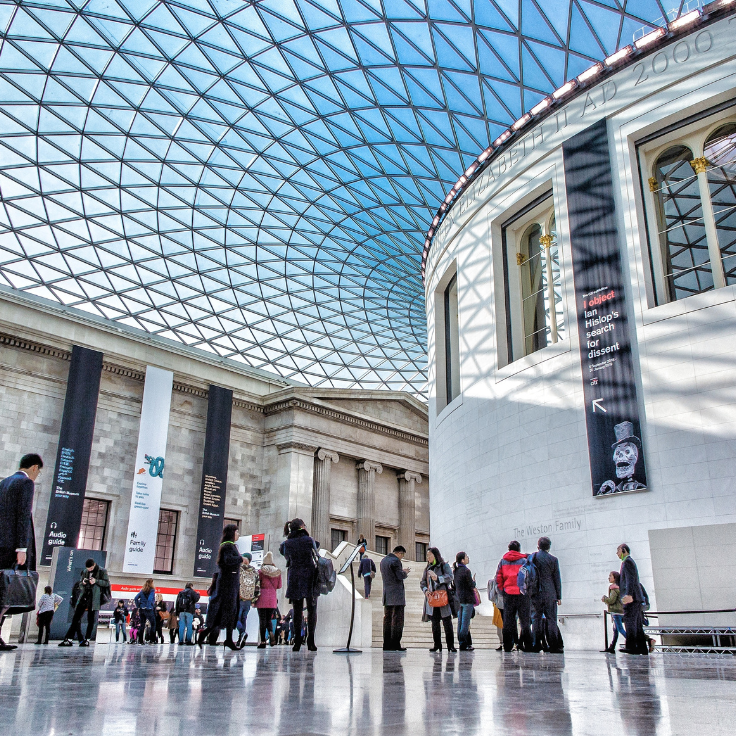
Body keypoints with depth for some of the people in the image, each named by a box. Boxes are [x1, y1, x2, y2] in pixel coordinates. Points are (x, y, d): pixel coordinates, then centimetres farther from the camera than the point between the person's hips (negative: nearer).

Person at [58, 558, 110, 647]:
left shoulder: (102, 571, 0)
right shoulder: (85, 572, 15)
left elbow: (107, 583, -3)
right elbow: (80, 584, 21)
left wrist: (96, 581, -17)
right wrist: (83, 583, -3)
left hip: (94, 598, -5)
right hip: (84, 596, 5)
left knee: (92, 620, -3)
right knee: (76, 618, 0)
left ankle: (87, 640, 3)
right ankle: (68, 639, 0)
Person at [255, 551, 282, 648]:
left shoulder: (260, 571, -4)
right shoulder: (278, 572, 5)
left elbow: (257, 585, -3)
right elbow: (279, 586, 10)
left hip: (262, 597, -3)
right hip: (273, 598, 3)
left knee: (262, 619, 2)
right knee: (269, 619, 14)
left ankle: (263, 641, 0)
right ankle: (271, 633, -13)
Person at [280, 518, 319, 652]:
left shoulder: (287, 543, 1)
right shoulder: (309, 540, -3)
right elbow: (316, 555, 9)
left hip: (294, 578, 2)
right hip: (310, 578, -2)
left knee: (297, 611, 7)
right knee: (312, 610, 5)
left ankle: (297, 641, 3)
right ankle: (310, 641, 0)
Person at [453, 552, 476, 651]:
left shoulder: (455, 571, 10)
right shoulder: (466, 571, -14)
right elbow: (471, 586, -12)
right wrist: (474, 581, 6)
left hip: (459, 599, 8)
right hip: (467, 599, -8)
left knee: (460, 622, 10)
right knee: (465, 623, -5)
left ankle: (462, 643, 14)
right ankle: (463, 644, -4)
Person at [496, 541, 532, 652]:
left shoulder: (503, 561, 9)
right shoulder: (524, 560, 0)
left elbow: (498, 578, 6)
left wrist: (502, 590, 11)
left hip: (508, 594, 2)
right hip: (522, 593, -2)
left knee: (508, 620, 7)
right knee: (524, 620, 4)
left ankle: (507, 646, 5)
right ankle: (527, 645, 1)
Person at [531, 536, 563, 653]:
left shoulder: (532, 557, 4)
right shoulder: (553, 559, 1)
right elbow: (557, 579, 2)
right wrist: (559, 596, 6)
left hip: (536, 593, 1)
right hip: (550, 593, -1)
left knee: (537, 618, 8)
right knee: (551, 618, 2)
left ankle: (537, 644, 6)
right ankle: (553, 645, 0)